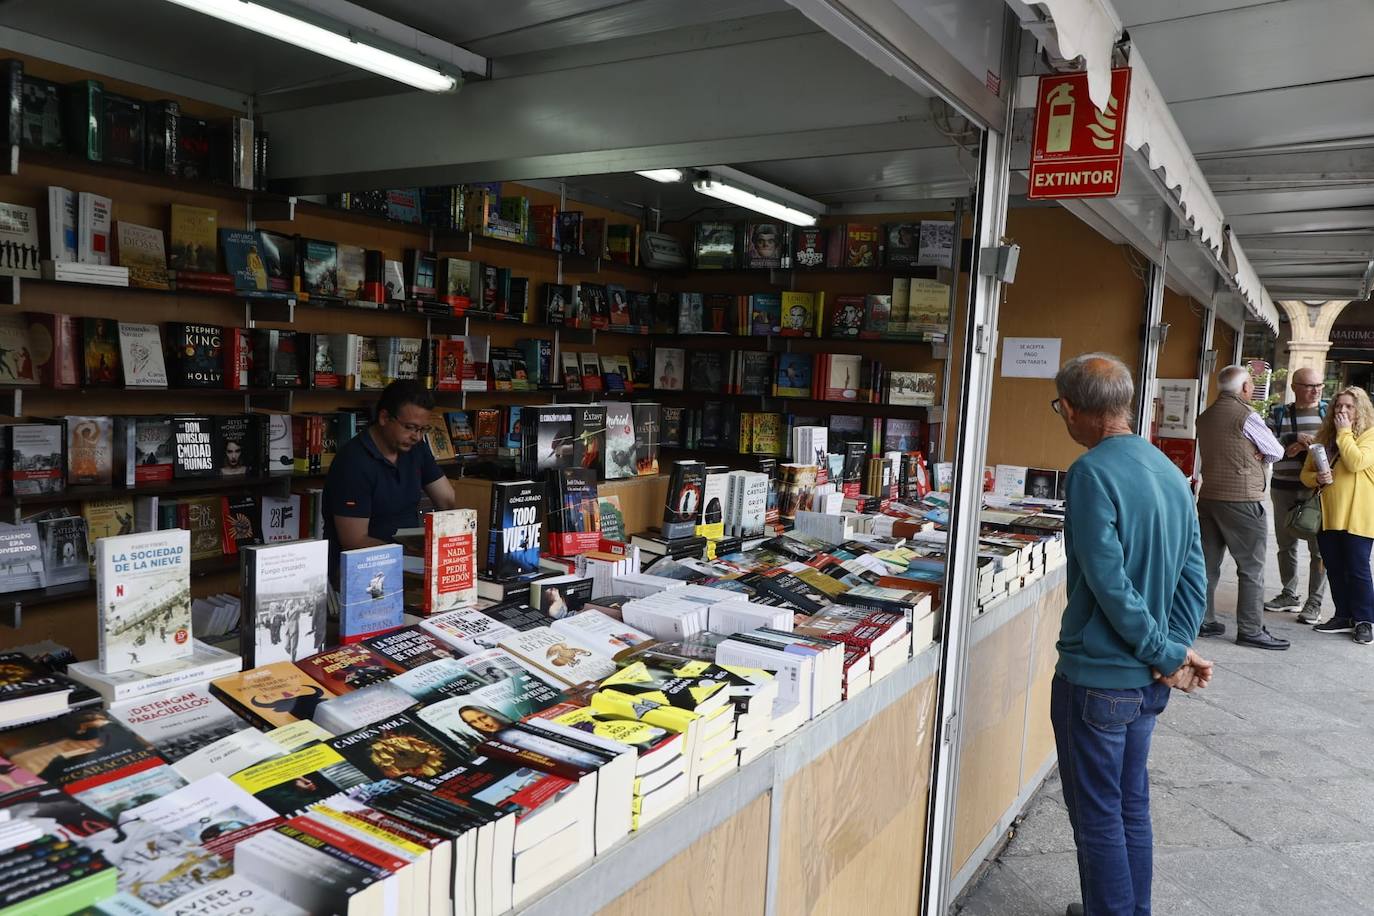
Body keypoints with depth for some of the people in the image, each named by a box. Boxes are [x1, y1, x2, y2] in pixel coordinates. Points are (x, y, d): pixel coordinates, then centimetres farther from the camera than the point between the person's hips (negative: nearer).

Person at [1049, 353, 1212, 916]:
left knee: (1097, 818, 7)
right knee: (1132, 806, 21)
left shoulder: (1092, 472, -19)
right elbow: (1193, 576, 6)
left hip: (1096, 677, -8)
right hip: (1147, 679, 8)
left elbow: (1110, 583, -22)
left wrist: (1169, 655, -12)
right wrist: (1176, 648, 0)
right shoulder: (1170, 472, 6)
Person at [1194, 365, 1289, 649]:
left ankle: (1203, 620, 16)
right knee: (1251, 568, -1)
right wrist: (1260, 456, 15)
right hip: (1241, 500, -7)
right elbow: (1277, 452, -2)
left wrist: (1251, 456, 3)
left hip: (1209, 496, 7)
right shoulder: (1245, 415, -11)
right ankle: (1250, 630, 1)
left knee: (1208, 563, 11)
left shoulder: (1205, 416, 10)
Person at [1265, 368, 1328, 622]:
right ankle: (1290, 594, 26)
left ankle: (1315, 602, 3)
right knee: (1286, 544, 12)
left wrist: (1302, 447, -14)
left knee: (1318, 547, -4)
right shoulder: (1279, 413, 7)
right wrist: (1292, 439, -18)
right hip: (1283, 488, 2)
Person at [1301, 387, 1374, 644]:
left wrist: (1344, 432, -13)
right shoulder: (1324, 437, 12)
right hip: (1328, 515, 6)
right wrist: (1317, 478, -8)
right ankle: (1344, 616, 21)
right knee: (1335, 569, 11)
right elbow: (1305, 473, 14)